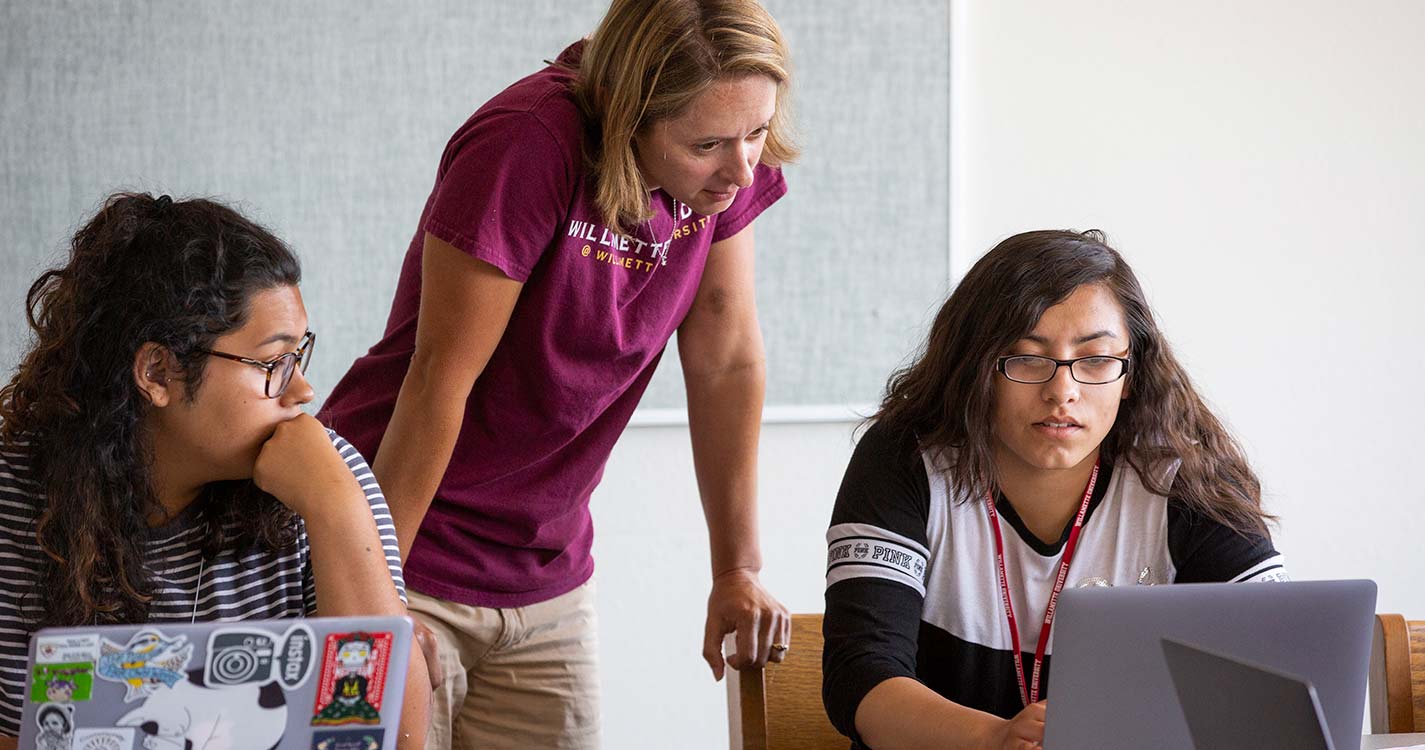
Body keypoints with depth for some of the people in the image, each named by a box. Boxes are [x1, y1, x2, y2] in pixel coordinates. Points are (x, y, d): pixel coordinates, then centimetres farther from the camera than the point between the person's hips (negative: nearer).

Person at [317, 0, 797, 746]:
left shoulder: (723, 160, -5)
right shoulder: (527, 145, -24)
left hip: (546, 584, 6)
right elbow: (441, 377, -21)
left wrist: (737, 570, 5)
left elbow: (726, 360, 3)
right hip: (415, 558, -6)